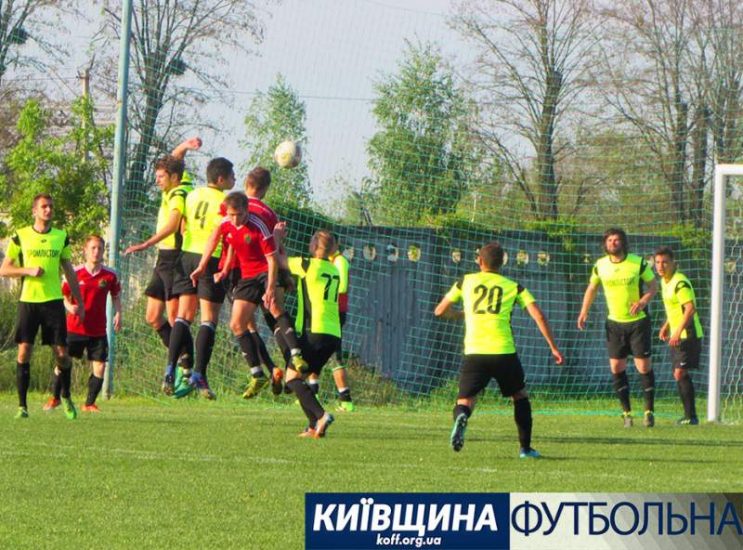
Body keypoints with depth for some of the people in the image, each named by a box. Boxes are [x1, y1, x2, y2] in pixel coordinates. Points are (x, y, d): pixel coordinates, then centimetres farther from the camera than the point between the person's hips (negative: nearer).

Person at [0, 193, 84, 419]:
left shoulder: (61, 237, 10)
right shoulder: (20, 237, 3)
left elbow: (69, 271, 16)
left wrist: (79, 302, 15)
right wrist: (28, 270, -12)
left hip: (53, 300, 1)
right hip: (28, 300, -1)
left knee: (62, 353, -3)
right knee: (24, 351, -6)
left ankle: (66, 397, 20)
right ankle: (22, 405, 1)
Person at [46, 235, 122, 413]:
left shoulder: (110, 275, -1)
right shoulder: (75, 273, -5)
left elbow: (116, 296, 15)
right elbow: (64, 296, 4)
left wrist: (118, 313, -1)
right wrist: (70, 307, -17)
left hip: (98, 330, 1)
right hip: (75, 327, -1)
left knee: (99, 367, -5)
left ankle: (89, 403, 13)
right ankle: (55, 397, 26)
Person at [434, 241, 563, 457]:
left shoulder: (466, 282, 13)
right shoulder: (514, 287, 11)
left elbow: (440, 311, 19)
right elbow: (538, 316, 1)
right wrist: (553, 348, 6)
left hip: (474, 352, 0)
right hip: (504, 352, 0)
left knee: (465, 400, 3)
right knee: (520, 395, 23)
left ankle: (461, 418, -34)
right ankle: (525, 448, 20)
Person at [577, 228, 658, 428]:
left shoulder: (638, 262, -8)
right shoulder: (600, 266, 0)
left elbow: (653, 285, -1)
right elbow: (592, 288, 14)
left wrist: (643, 301, -19)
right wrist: (584, 312, 4)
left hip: (638, 321, -3)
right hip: (614, 323, 3)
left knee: (643, 366, -6)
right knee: (616, 367, -1)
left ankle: (649, 411, 8)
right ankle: (627, 412, 11)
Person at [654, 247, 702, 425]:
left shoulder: (680, 283, -18)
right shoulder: (665, 281, 12)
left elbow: (690, 308, -28)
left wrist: (678, 332, -33)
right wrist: (666, 327, 18)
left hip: (688, 335, -10)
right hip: (676, 335, 10)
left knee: (680, 373, -15)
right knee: (679, 374, 11)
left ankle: (691, 416, -13)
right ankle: (689, 416, 17)